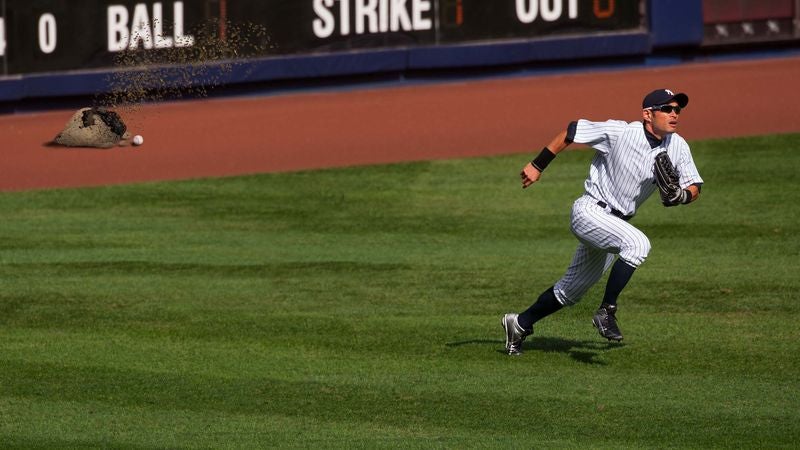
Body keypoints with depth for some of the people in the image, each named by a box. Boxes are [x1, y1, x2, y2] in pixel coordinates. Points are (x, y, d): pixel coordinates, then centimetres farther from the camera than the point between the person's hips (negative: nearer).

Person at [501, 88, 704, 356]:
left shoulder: (677, 147, -3)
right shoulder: (619, 132, -18)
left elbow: (694, 188, 1)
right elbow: (570, 132, -8)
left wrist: (681, 196, -23)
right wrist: (537, 167, -5)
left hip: (616, 222, 7)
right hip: (589, 211, -7)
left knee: (571, 291, 16)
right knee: (637, 243, -33)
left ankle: (520, 324, 34)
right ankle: (606, 313, -25)